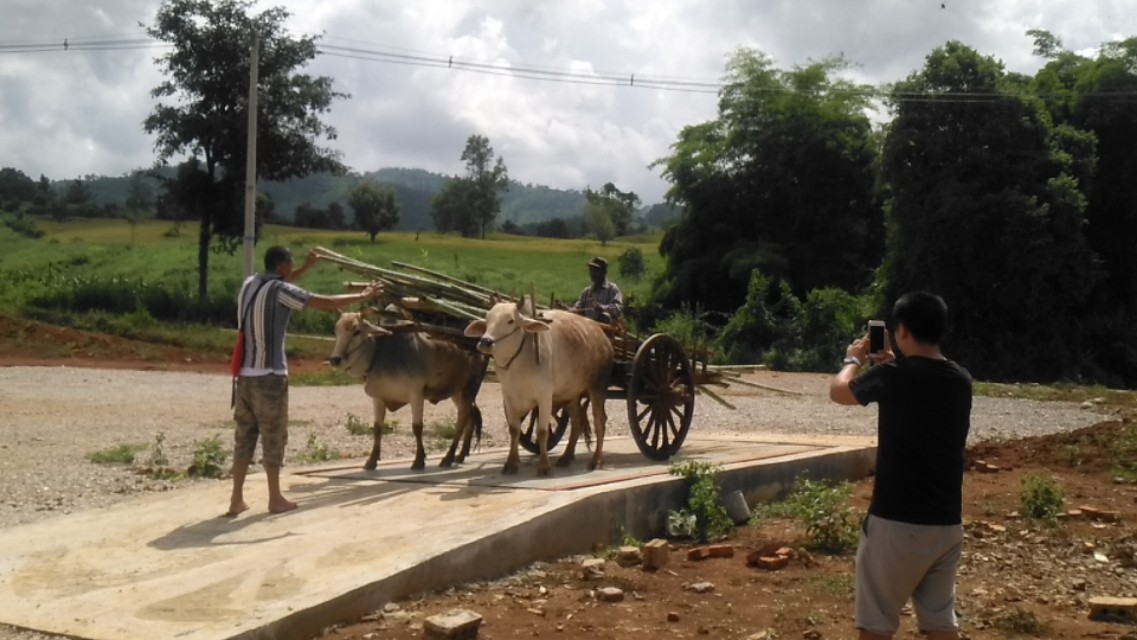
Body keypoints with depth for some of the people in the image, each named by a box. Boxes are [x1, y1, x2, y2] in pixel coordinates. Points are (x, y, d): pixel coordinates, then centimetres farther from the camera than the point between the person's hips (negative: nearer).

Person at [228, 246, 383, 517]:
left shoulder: (250, 284, 9)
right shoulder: (280, 291, -12)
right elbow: (328, 303, -11)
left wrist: (306, 268, 37)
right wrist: (364, 295, 1)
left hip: (245, 374, 7)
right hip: (269, 375, -7)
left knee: (244, 436, 10)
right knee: (273, 438, 3)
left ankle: (236, 499, 11)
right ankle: (275, 499, 11)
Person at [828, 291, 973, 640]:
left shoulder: (894, 378, -15)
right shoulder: (961, 380, 4)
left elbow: (838, 391, 3)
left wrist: (854, 359, 21)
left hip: (898, 521, -6)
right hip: (947, 522, 6)